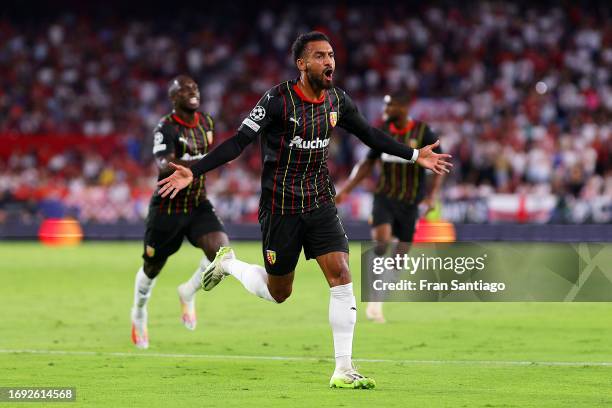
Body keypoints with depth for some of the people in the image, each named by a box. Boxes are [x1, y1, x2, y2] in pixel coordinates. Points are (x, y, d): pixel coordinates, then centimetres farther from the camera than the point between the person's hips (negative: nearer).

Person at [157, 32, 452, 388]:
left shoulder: (337, 100, 0)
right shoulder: (278, 101, -17)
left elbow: (369, 134, 16)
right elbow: (239, 142, -18)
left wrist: (415, 156, 16)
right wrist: (193, 172, -28)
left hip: (321, 204, 4)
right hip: (281, 208, -4)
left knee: (341, 276, -12)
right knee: (278, 293, 8)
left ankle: (343, 371, -7)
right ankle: (229, 264, 39)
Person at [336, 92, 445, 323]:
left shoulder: (423, 133, -7)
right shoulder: (383, 132, 2)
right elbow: (368, 164, 12)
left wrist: (433, 195, -17)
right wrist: (345, 190, 6)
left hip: (410, 203, -1)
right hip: (384, 198, 1)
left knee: (401, 255, 1)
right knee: (381, 242, -21)